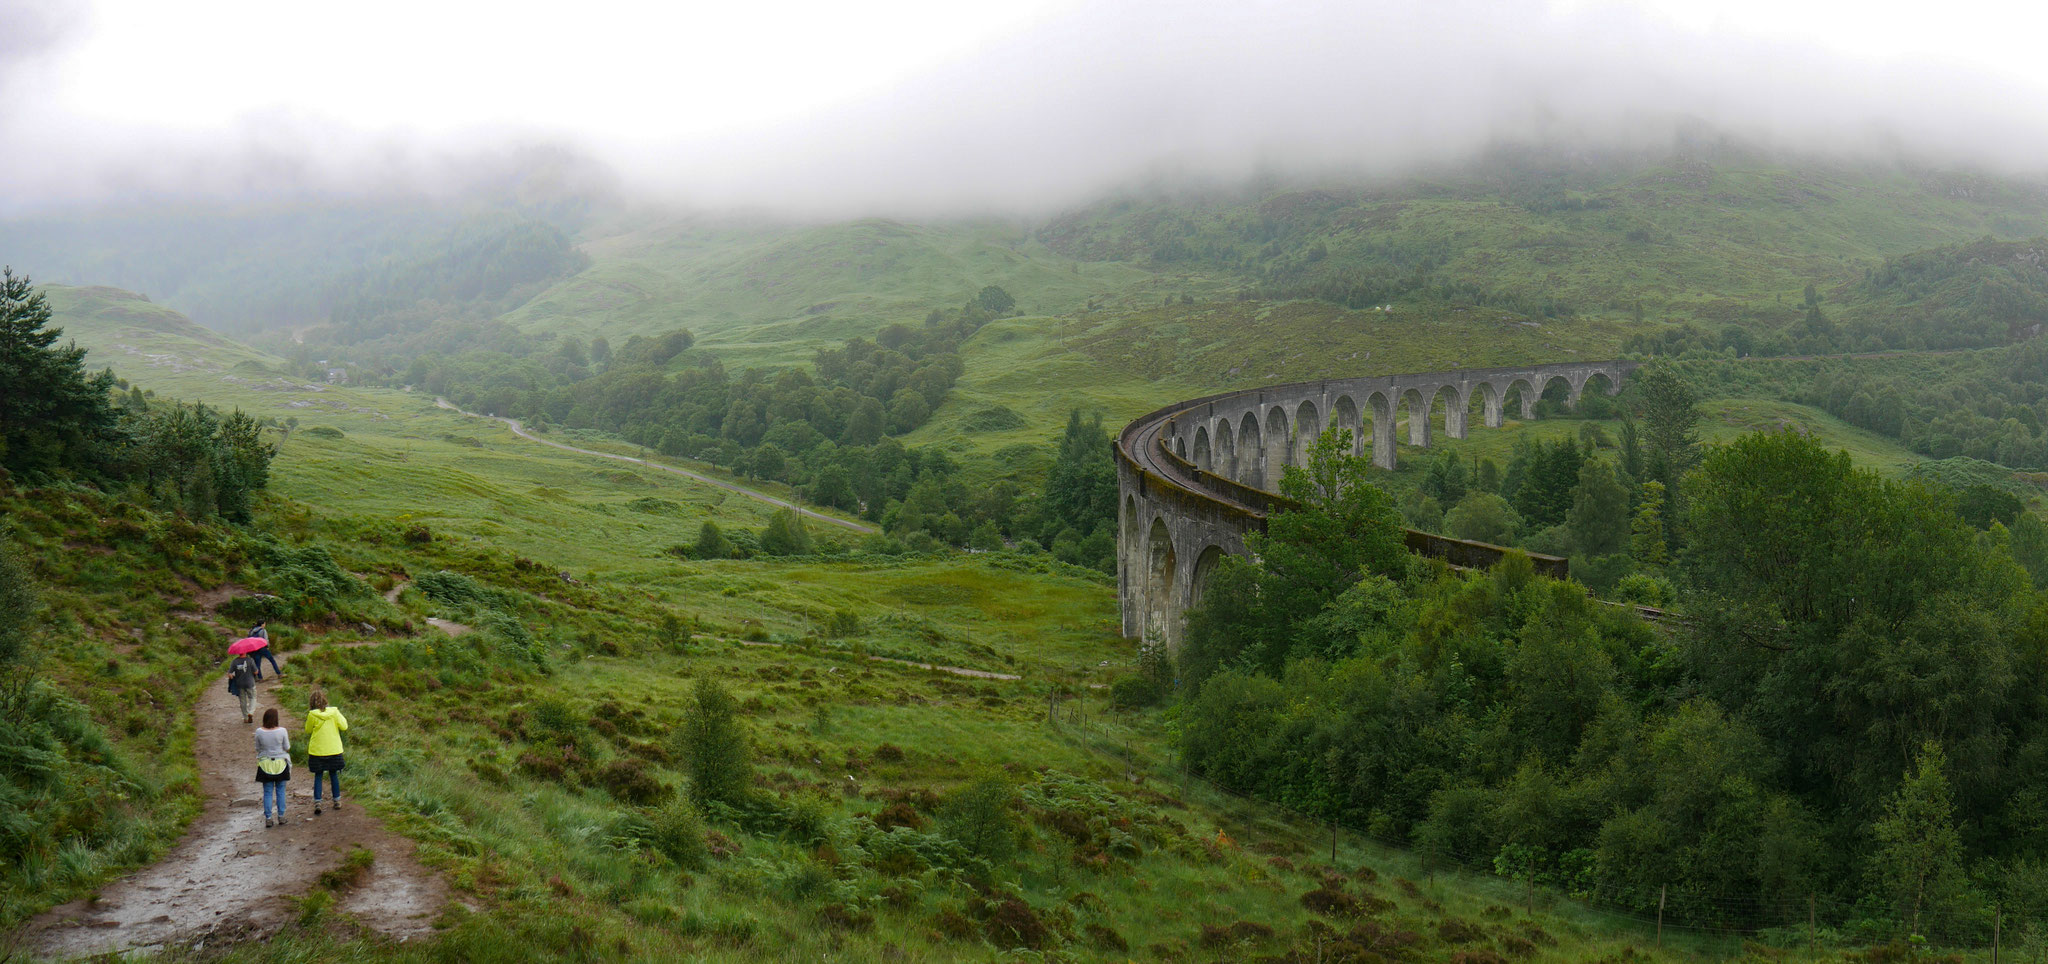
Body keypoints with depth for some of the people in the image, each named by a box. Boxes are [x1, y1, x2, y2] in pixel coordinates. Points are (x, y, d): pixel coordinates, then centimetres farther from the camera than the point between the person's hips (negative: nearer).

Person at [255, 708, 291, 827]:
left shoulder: (259, 732, -9)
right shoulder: (282, 731, -13)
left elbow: (257, 749, 1)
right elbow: (287, 748, -5)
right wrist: (288, 737, 11)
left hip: (265, 765, 1)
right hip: (280, 764, -1)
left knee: (267, 792, 6)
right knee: (280, 791, 11)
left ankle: (268, 818, 5)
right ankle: (281, 816, 13)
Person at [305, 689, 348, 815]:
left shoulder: (312, 715, -11)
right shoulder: (334, 712, -8)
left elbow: (308, 730, 2)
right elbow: (344, 726, -5)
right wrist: (340, 715, 10)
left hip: (317, 751, -1)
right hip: (334, 750, 1)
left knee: (318, 776, 7)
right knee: (333, 774, 14)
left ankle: (317, 802, -3)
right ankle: (337, 801, 20)